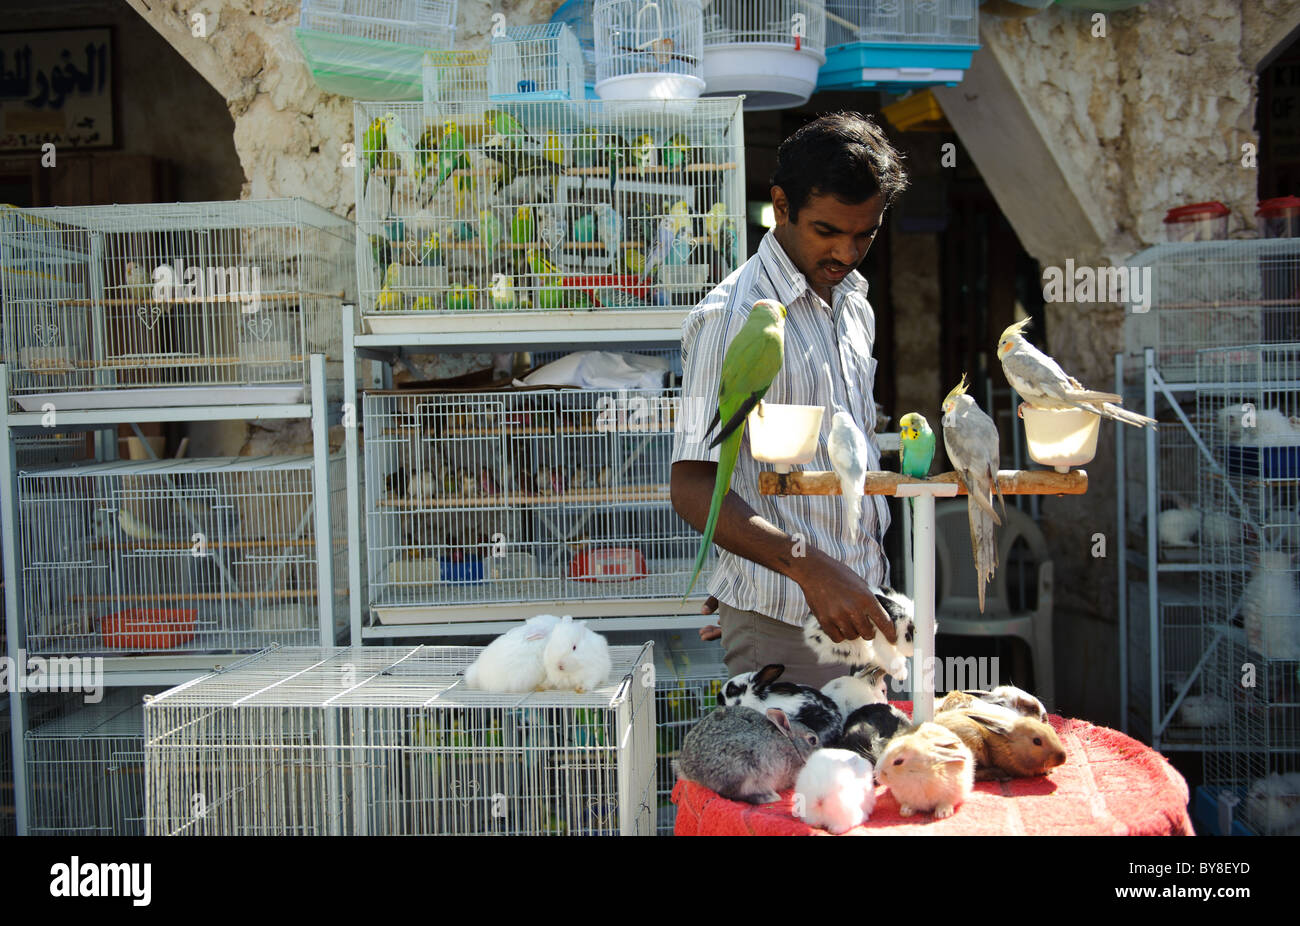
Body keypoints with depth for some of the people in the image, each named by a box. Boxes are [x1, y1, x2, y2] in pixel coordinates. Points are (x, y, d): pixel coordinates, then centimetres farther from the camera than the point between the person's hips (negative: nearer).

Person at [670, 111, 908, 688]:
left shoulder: (854, 307, 14)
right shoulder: (732, 318, -14)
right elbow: (693, 489, -20)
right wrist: (811, 568, -31)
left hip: (861, 608, 8)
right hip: (783, 624, -8)